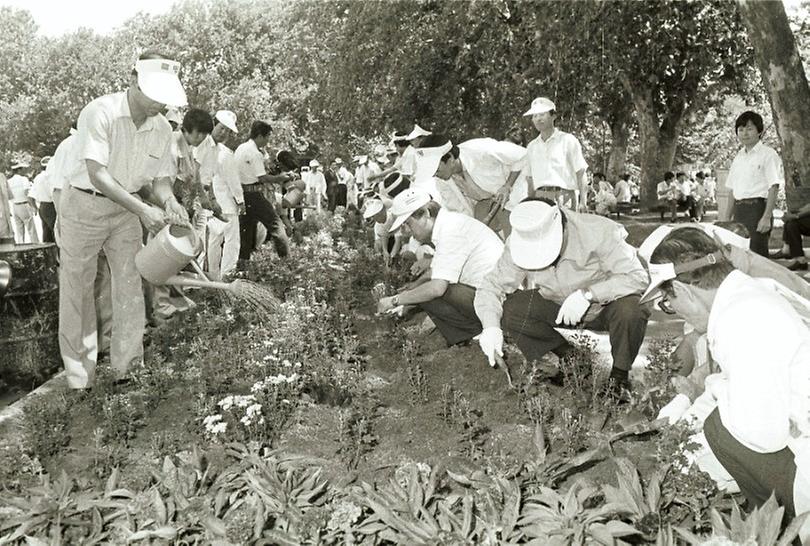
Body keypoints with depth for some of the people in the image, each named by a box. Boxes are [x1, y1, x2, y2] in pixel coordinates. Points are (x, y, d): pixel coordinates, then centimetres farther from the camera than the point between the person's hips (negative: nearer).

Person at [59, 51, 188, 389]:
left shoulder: (162, 128, -4)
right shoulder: (100, 113, -21)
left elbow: (160, 178, 2)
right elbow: (97, 174, -27)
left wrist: (168, 200, -21)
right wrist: (143, 209, -35)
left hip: (126, 209, 5)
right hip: (85, 205, -4)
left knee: (130, 287, 2)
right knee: (78, 290, 2)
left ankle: (128, 368, 14)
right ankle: (79, 378, 15)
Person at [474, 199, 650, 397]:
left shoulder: (597, 232, -29)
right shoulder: (517, 246, -19)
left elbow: (638, 276, -31)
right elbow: (491, 286, -17)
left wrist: (587, 294, -41)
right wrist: (491, 326, -36)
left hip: (604, 305, -3)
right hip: (556, 308, 3)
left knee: (630, 310, -36)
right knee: (509, 308, -21)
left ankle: (620, 372, -5)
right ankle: (567, 357, -1)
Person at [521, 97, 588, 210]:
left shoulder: (568, 140, 5)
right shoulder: (532, 147, 18)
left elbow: (581, 174, 0)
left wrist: (583, 203, -9)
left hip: (564, 197, -3)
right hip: (540, 198, 4)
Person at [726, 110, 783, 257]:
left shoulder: (768, 154, -4)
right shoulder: (739, 157, 17)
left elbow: (774, 188, -10)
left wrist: (766, 217, -17)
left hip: (757, 207, -6)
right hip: (739, 209, 6)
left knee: (756, 253, -9)